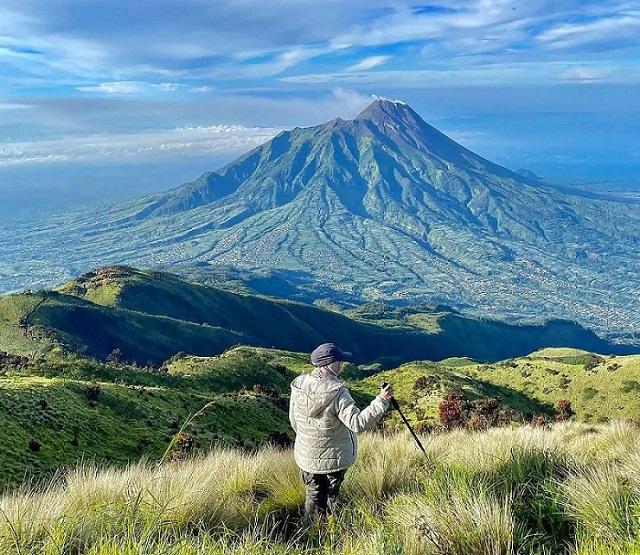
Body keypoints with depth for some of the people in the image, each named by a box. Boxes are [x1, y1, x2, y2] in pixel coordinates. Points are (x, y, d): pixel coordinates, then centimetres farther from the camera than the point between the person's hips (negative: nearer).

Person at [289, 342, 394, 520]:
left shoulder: (298, 386, -10)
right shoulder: (337, 393, -28)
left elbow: (294, 421, 2)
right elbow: (357, 422, -31)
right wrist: (381, 401, -29)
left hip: (306, 456, 4)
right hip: (334, 456, -4)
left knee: (314, 493, 20)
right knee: (332, 494, 18)